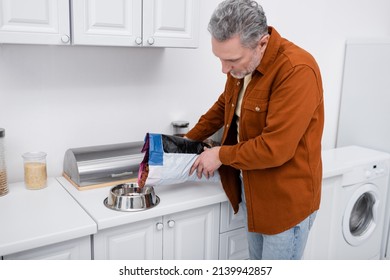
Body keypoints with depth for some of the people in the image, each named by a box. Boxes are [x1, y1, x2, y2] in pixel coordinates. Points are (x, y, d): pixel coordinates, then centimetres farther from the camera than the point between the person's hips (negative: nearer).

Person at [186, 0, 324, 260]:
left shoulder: (297, 70, -27)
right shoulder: (240, 64, 0)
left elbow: (275, 148, -30)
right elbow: (224, 106, 17)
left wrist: (222, 155, -16)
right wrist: (188, 140, 11)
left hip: (286, 198, -7)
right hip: (252, 191, 8)